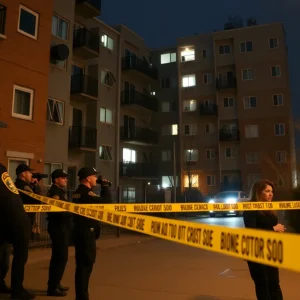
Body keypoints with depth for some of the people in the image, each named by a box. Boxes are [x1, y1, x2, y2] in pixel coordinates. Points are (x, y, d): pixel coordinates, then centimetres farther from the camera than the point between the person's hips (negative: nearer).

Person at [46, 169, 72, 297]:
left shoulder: (60, 191, 16)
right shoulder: (54, 192, -15)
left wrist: (71, 209, -3)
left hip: (62, 227, 10)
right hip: (58, 227, -10)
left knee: (58, 257, 17)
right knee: (61, 257, -6)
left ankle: (55, 284, 29)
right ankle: (52, 287, 3)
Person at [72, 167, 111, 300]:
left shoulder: (78, 192, 14)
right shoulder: (86, 193, -18)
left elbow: (97, 201, 16)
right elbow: (105, 201, -22)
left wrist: (103, 187, 9)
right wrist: (105, 186, -10)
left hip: (81, 232, 10)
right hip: (87, 233, -10)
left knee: (82, 264, 16)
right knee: (86, 264, -3)